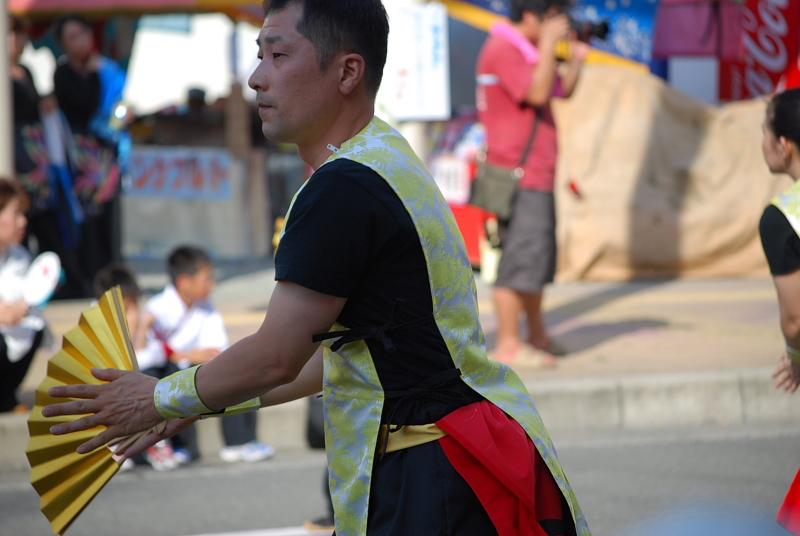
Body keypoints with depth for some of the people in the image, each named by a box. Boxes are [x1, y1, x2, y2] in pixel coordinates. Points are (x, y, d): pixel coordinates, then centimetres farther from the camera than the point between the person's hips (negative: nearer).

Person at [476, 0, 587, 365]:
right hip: (519, 178, -10)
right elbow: (537, 94, -25)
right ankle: (508, 345, -10)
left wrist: (577, 58, 4)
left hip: (536, 176, 10)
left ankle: (537, 336, 22)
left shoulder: (526, 51, 18)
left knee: (539, 258, 14)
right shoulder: (503, 50, -14)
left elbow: (563, 90, 20)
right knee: (522, 259, -11)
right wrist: (548, 44, -20)